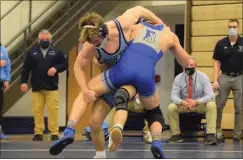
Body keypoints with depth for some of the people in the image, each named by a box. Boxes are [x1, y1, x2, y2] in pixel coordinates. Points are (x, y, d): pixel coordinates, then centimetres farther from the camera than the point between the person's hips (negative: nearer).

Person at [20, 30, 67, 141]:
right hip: (36, 87, 1)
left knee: (53, 110, -4)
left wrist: (56, 68, -13)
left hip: (52, 87, -1)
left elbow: (64, 64, 6)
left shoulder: (56, 52, 5)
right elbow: (26, 68, 5)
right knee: (37, 111, 1)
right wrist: (23, 81, -4)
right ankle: (38, 133, 8)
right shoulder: (32, 52, 6)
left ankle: (54, 133, -1)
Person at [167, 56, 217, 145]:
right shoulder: (178, 78, -6)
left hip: (200, 105, -1)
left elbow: (210, 95, -18)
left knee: (212, 105, -31)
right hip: (183, 105, 1)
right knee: (171, 107, -27)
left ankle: (210, 135, -32)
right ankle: (176, 135, -14)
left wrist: (196, 102, -36)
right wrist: (182, 102, -37)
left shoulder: (203, 77, -9)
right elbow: (174, 96, -13)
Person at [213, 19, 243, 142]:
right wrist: (215, 80, -6)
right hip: (224, 77, 1)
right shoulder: (221, 44, 1)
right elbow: (217, 63, 2)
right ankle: (217, 132, 15)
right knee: (218, 107, 1)